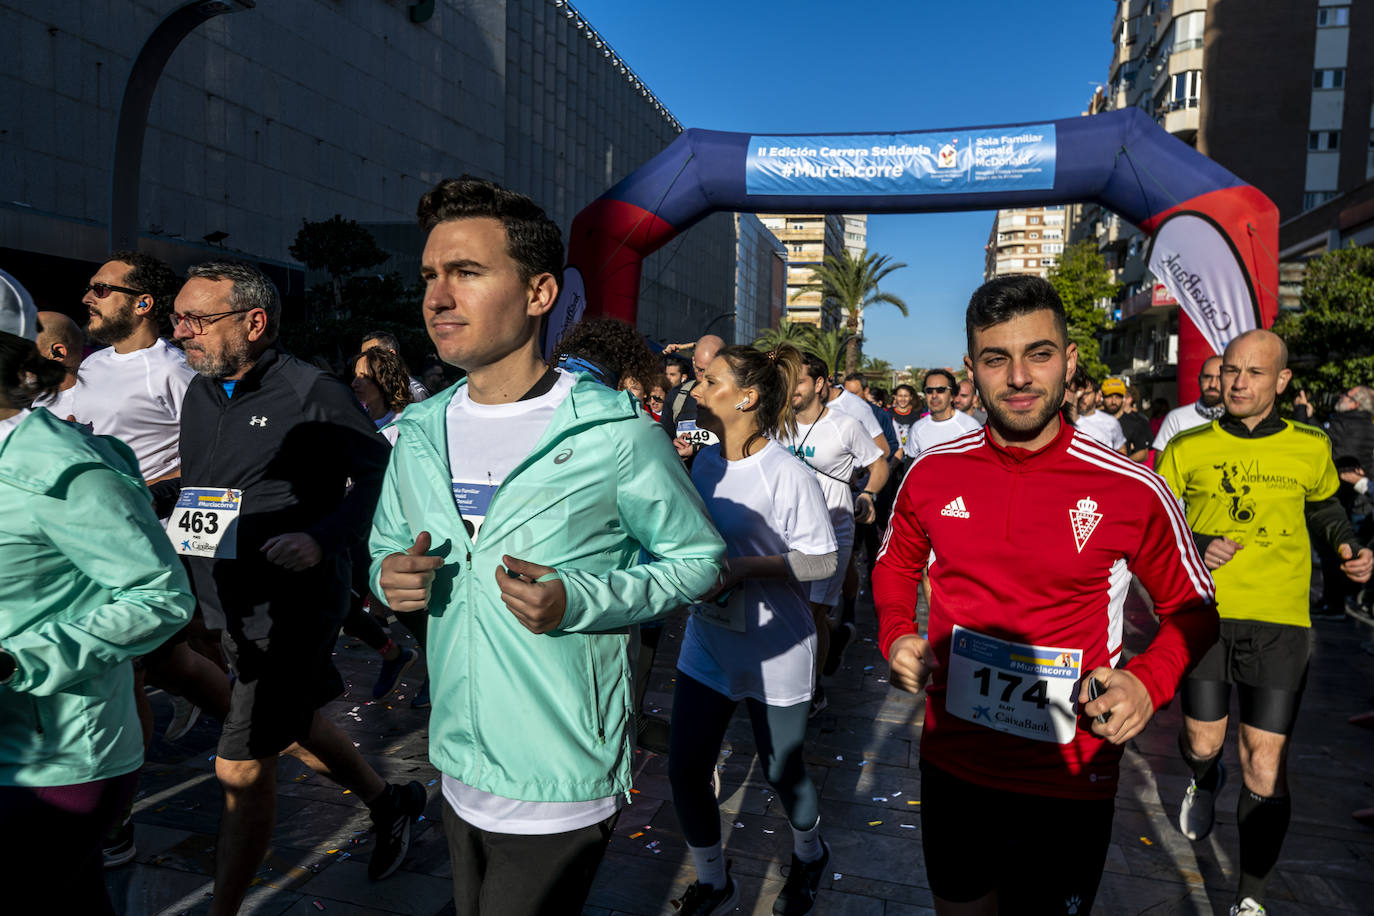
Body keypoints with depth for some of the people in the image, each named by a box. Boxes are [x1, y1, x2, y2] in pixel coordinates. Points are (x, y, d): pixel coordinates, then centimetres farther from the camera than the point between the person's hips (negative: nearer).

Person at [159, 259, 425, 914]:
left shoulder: (312, 393, -14)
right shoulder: (200, 393, 9)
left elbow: (380, 474, -13)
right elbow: (197, 488, 18)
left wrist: (324, 538, -24)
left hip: (291, 608, -8)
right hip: (222, 606, 8)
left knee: (243, 769, 0)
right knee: (293, 726, 23)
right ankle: (389, 802, 46)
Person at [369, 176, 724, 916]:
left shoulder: (614, 433, -15)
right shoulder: (420, 434, 3)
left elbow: (697, 557, -8)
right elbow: (384, 548, 16)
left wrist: (579, 601, -23)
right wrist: (391, 577, -9)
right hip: (458, 771, 6)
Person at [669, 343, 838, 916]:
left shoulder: (787, 474, -18)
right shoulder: (705, 463, 4)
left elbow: (822, 562, -16)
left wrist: (742, 568, -24)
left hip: (773, 651, -6)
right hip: (706, 643, 6)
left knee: (782, 773, 12)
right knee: (686, 771, 7)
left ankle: (809, 855, 46)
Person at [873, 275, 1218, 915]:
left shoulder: (1134, 492, -15)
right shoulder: (932, 473, -7)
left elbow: (1192, 609, 0)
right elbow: (896, 565, 11)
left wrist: (1148, 681, -18)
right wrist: (897, 636, -7)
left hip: (1072, 780, -2)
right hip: (952, 761, 3)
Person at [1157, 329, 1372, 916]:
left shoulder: (1310, 448, 1)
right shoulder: (1188, 448, -2)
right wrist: (1193, 547, -14)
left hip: (1280, 624, 0)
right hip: (1205, 616, 0)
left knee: (1265, 768, 0)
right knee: (1202, 743, 11)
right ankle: (1204, 781, 50)